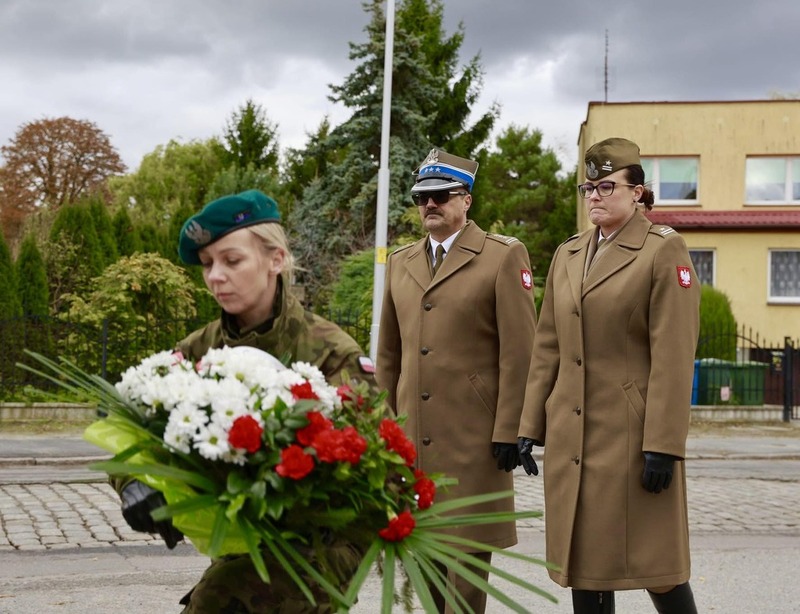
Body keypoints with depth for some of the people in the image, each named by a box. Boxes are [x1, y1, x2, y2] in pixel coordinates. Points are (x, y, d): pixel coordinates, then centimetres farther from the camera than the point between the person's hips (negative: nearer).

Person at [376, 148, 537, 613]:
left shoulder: (504, 257, -2)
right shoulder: (400, 263, 15)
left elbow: (519, 353, -7)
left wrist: (508, 431, -11)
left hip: (473, 435, -5)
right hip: (412, 435, 5)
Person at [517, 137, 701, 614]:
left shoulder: (664, 250, -5)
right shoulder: (568, 254, 15)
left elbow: (674, 356, -12)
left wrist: (663, 444, -16)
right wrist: (531, 427, 10)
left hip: (632, 436, -6)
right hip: (572, 439, 6)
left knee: (654, 559, 0)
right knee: (584, 559, 10)